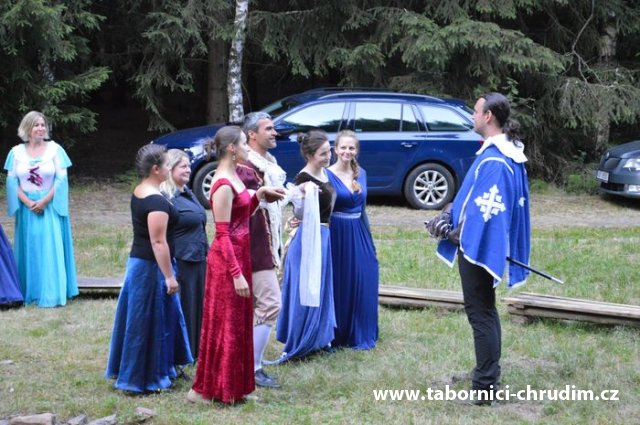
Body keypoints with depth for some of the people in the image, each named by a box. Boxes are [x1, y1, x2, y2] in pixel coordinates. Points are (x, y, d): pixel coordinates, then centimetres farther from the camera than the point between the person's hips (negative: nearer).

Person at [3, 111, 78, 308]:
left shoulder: (55, 149, -2)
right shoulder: (17, 152, 3)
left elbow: (61, 179, -5)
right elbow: (12, 181, 1)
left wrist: (44, 201, -13)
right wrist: (28, 202, -11)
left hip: (50, 207, -2)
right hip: (26, 208, 2)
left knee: (51, 249, -4)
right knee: (28, 250, 5)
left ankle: (51, 294, 0)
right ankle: (29, 293, 12)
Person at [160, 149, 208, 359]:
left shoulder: (188, 194, 15)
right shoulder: (165, 198, -15)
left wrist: (205, 255, 23)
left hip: (197, 262, 9)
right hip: (180, 263, -9)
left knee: (197, 308, 13)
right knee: (181, 310, -3)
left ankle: (193, 352, 23)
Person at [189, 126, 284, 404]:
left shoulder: (233, 177, 9)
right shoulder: (223, 185, -19)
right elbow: (222, 234, -21)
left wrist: (259, 195, 5)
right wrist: (236, 274, -22)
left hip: (239, 255, 9)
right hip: (227, 259, -9)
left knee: (239, 323, 15)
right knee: (225, 324, -1)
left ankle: (232, 386, 24)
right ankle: (204, 389, 9)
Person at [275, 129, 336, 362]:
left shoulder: (324, 173, 8)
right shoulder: (303, 178, -19)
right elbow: (298, 214, -23)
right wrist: (304, 196, -35)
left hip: (323, 237, 9)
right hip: (308, 238, -9)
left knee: (321, 290, 18)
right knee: (306, 292, -3)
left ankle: (318, 338, 31)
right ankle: (296, 346, 6)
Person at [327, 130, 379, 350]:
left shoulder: (361, 173, 8)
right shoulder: (327, 175, -9)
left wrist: (369, 240, 18)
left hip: (359, 235, 5)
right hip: (337, 235, -5)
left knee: (363, 285, 6)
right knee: (338, 285, 2)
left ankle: (360, 335, 19)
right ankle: (336, 336, 15)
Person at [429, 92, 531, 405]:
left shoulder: (495, 159, -24)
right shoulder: (503, 152, 9)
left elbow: (486, 209, -25)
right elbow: (471, 193, 13)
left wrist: (457, 235, -13)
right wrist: (448, 215, 0)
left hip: (479, 245, -10)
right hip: (483, 244, 10)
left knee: (480, 312, -4)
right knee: (485, 310, 19)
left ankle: (485, 386, 1)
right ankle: (489, 375, 30)